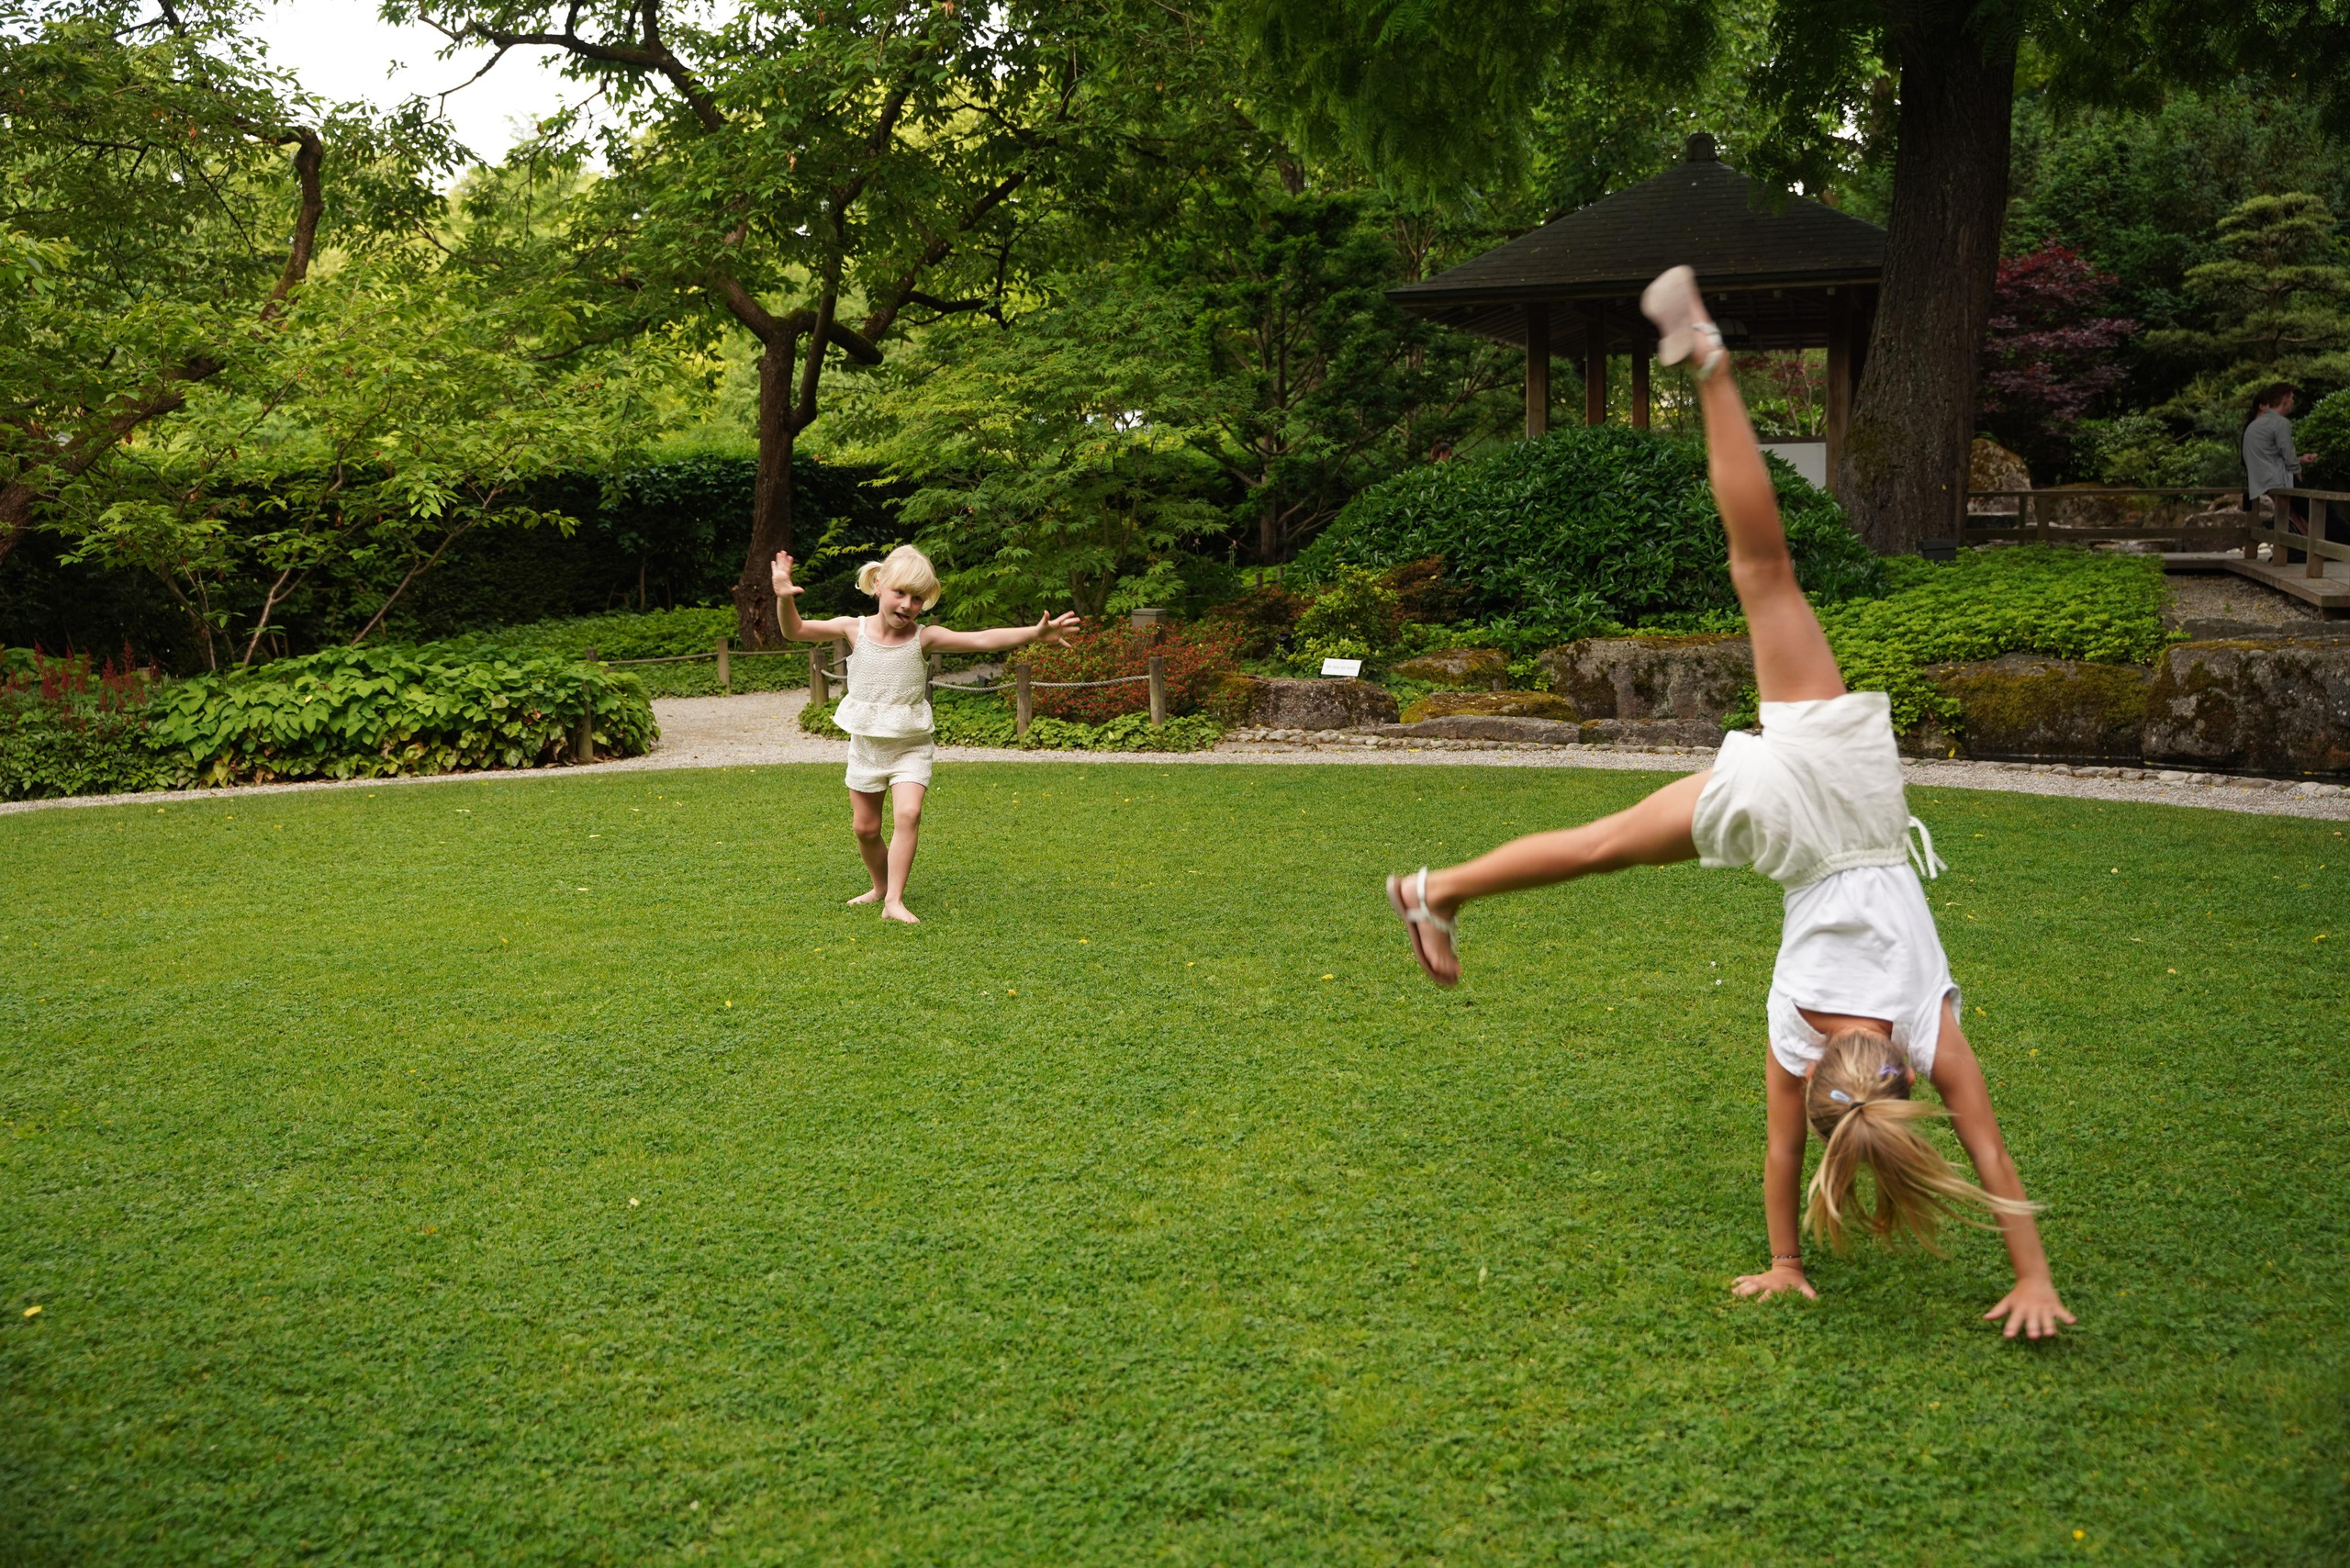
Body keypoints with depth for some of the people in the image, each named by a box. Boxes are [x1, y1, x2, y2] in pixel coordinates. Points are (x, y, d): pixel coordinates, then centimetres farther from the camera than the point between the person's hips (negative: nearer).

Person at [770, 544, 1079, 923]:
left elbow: (982, 640, -24)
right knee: (865, 827, 12)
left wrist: (1034, 632, -37)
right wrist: (784, 598, -29)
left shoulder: (925, 638, -13)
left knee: (908, 813, -22)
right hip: (866, 745, 3)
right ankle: (880, 887, 36)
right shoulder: (854, 629, -8)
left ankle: (894, 901, -19)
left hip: (910, 747, -2)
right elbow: (796, 631, -9)